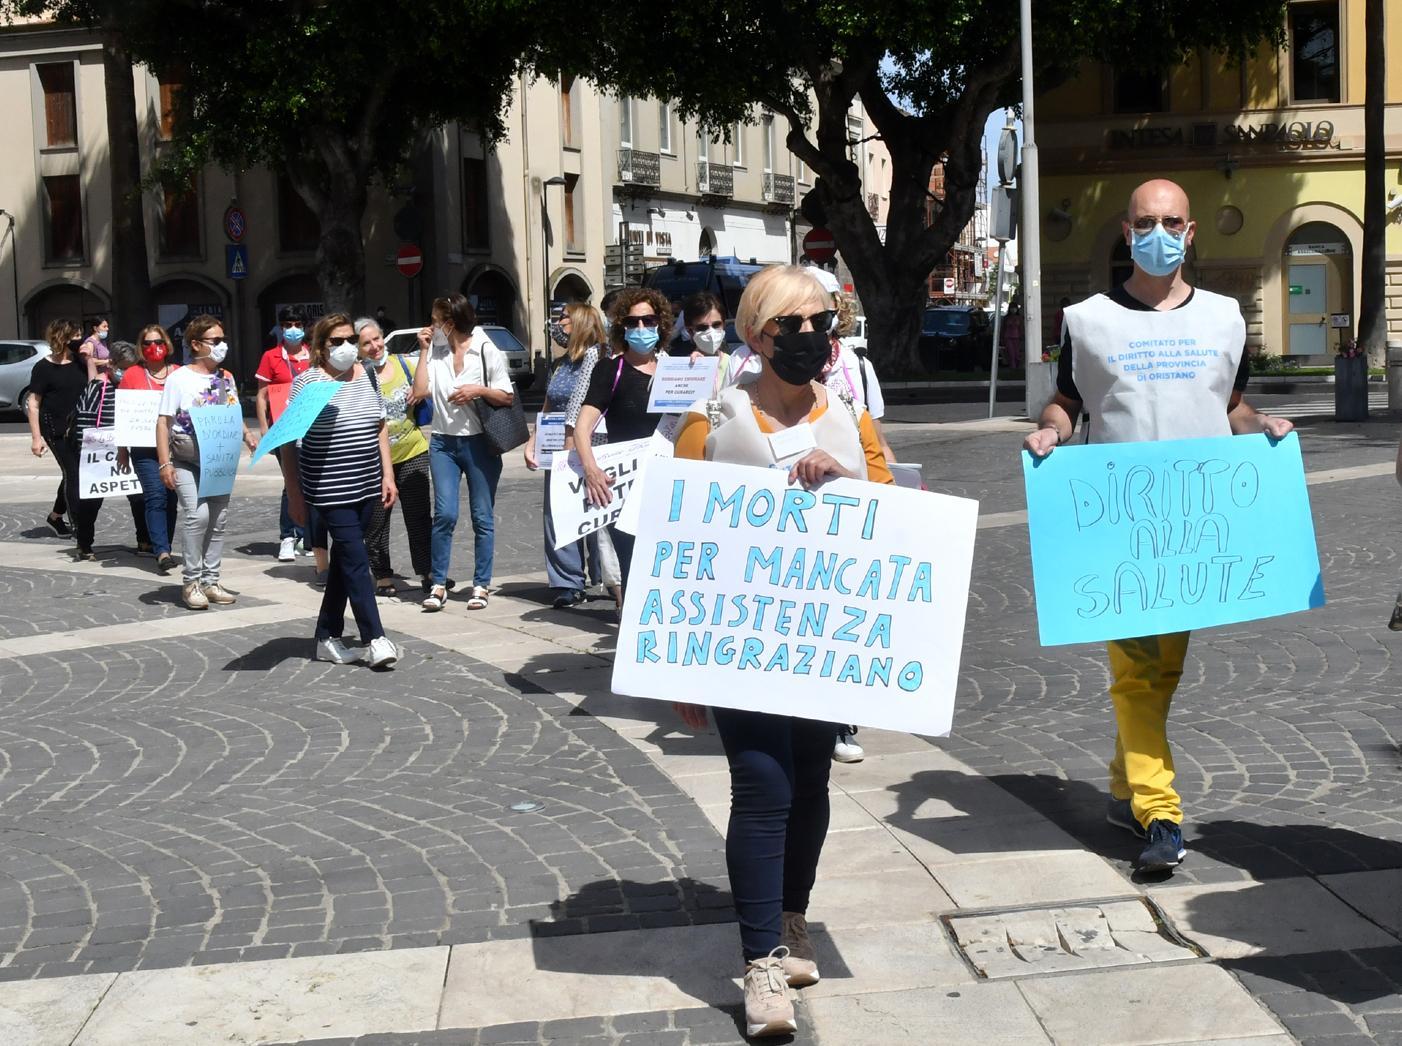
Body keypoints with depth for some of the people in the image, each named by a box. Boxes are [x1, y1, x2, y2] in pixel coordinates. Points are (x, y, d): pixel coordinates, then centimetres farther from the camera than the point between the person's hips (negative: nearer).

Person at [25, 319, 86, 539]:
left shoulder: (78, 363, 9)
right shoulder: (44, 368, -8)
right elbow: (33, 405, -8)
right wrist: (36, 437, -12)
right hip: (56, 430, -6)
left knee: (74, 472, 14)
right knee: (72, 472, -7)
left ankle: (56, 516, 31)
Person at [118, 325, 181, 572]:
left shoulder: (179, 374, 10)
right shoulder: (132, 375, 5)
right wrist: (122, 449, 4)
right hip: (145, 448, -3)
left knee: (171, 498, 6)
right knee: (156, 495, -14)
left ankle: (164, 548, 17)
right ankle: (162, 551, -21)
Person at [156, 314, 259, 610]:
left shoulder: (226, 378, 10)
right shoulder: (179, 378, -6)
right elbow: (164, 421, -7)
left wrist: (247, 435, -2)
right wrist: (164, 462, -14)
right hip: (187, 461, -6)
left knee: (218, 519, 6)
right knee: (197, 513, -18)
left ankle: (210, 581, 17)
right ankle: (190, 582, -6)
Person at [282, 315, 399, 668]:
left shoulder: (368, 375, 9)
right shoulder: (307, 381, -8)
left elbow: (380, 427, 17)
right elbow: (290, 442, -7)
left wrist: (388, 475, 10)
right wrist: (294, 495, -9)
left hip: (366, 486, 6)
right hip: (330, 490, -6)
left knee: (343, 559, 12)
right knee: (356, 560, -10)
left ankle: (327, 638, 22)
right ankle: (375, 639, -6)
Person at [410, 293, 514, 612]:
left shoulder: (486, 351, -2)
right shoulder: (436, 350, 7)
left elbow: (507, 397, 0)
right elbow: (420, 391, -2)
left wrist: (480, 390, -17)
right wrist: (424, 350, 0)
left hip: (479, 442, -2)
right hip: (443, 442, 2)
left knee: (482, 517, 3)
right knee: (445, 514, -7)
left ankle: (481, 585, 11)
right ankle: (438, 584, 1)